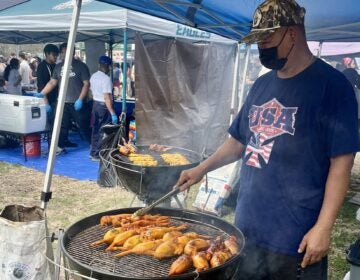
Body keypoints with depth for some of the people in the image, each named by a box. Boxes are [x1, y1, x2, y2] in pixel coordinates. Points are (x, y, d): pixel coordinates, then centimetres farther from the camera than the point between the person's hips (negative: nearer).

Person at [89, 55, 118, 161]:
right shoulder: (106, 78, -19)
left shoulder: (93, 76, 6)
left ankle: (93, 152, 25)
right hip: (104, 106, -8)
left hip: (95, 104, 8)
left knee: (95, 129, 16)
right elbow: (107, 98, -24)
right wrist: (113, 113, -23)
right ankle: (97, 154, 6)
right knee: (102, 131, 1)